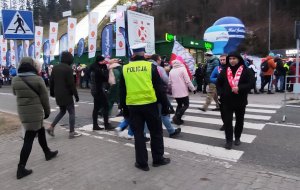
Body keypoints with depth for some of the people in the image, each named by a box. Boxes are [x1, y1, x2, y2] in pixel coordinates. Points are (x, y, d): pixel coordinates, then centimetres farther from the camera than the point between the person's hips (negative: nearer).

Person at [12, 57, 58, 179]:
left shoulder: (15, 80, 0)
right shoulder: (37, 79, -14)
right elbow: (44, 98, -7)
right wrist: (47, 111, 5)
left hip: (22, 112, 6)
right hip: (35, 112, -6)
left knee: (40, 132, 23)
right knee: (29, 139, -1)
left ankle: (47, 153, 39)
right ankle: (21, 168, 2)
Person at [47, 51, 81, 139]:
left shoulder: (55, 67, 10)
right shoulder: (68, 68, -14)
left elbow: (52, 81, 14)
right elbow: (71, 83, -17)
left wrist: (52, 92, 23)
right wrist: (76, 95, -12)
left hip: (58, 94, 8)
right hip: (66, 94, -8)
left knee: (62, 111, 21)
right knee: (71, 112, 2)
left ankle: (51, 127, 11)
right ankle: (72, 132, 5)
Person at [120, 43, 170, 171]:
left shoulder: (125, 69, 3)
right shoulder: (150, 66, -4)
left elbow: (122, 91, 7)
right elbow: (159, 88, -2)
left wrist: (123, 106, 17)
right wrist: (165, 105, 4)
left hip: (133, 106, 2)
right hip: (150, 104, -2)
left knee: (138, 134, 10)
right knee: (156, 132, 13)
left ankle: (142, 163, 16)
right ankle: (158, 159, 24)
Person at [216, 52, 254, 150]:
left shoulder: (245, 71, -5)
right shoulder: (224, 71, 3)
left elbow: (251, 83, -11)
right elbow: (219, 84, 9)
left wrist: (239, 88, -24)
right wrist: (222, 93, -6)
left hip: (240, 100, 0)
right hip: (227, 100, 1)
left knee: (239, 120, 14)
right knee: (227, 120, -2)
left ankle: (237, 138, 32)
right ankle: (229, 140, 7)